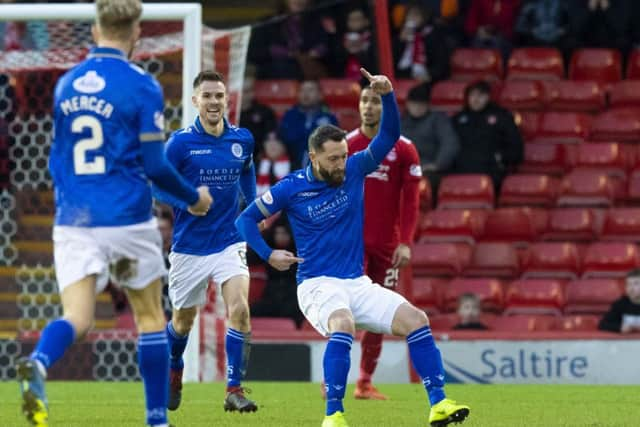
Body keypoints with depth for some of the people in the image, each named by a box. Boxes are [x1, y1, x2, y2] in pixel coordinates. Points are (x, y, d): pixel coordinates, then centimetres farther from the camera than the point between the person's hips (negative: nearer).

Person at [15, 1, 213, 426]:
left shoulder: (67, 83, 10)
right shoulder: (142, 86, -7)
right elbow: (154, 165, -8)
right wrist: (193, 196, 10)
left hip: (72, 220, 3)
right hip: (128, 220, -3)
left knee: (76, 319, -5)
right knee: (150, 316, 14)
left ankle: (37, 364, -38)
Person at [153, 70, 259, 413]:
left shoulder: (243, 140, 1)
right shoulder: (181, 142, -11)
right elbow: (159, 186, -6)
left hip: (229, 241, 1)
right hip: (189, 246, -1)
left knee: (239, 309, -20)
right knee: (183, 321, 14)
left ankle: (234, 391, -14)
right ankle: (173, 372, 45)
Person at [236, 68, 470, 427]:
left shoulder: (355, 170, 3)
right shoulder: (292, 188, -5)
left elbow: (389, 135, 0)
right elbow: (247, 219, 4)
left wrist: (387, 96, -16)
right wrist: (268, 255, -10)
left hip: (358, 283, 5)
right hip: (318, 285, -5)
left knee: (416, 320, -13)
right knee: (343, 325, -36)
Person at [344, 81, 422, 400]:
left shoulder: (404, 149, 1)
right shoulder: (346, 145, 2)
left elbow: (411, 200, -1)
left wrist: (406, 242, -10)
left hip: (387, 244, 2)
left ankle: (365, 383, 14)